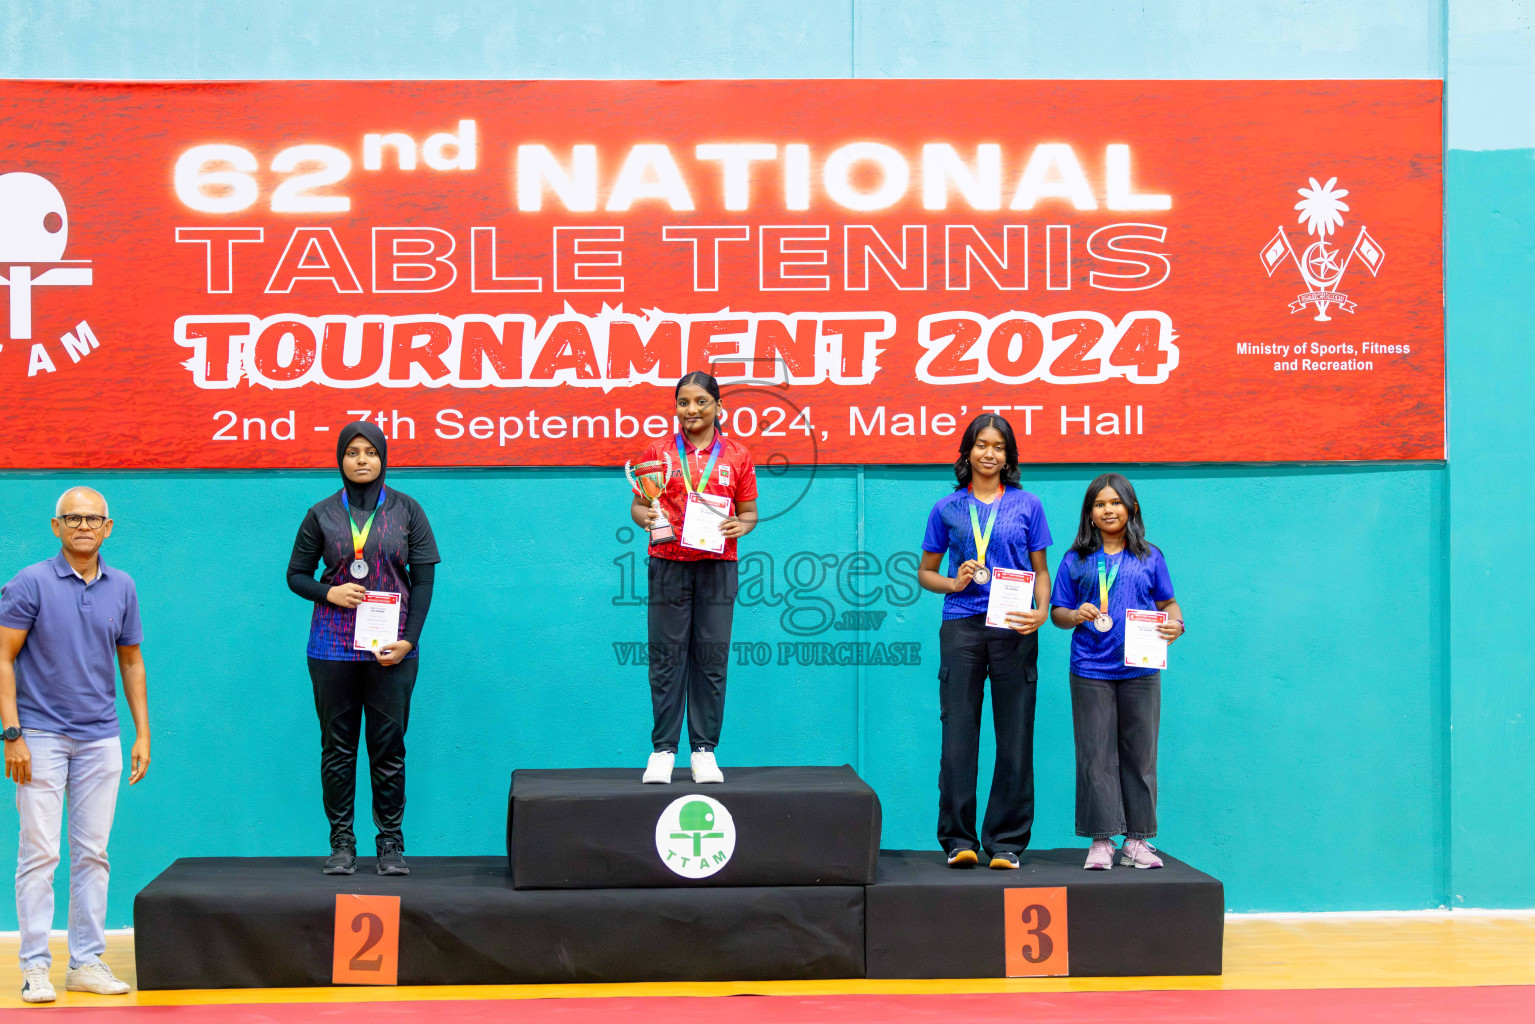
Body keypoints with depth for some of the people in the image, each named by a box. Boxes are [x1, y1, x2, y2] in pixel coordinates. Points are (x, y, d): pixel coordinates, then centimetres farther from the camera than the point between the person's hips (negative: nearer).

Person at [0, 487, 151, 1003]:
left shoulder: (122, 587, 7)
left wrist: (143, 734, 9)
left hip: (101, 740, 4)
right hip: (41, 737, -4)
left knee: (93, 854, 7)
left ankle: (87, 962, 14)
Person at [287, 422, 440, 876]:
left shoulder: (406, 511, 6)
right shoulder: (322, 515, 7)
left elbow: (424, 578, 3)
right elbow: (296, 574, 12)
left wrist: (409, 639, -6)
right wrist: (329, 592, -9)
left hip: (391, 649, -1)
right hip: (332, 647, 1)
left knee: (389, 746, 0)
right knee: (337, 746, 2)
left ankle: (391, 843, 8)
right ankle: (342, 843, 9)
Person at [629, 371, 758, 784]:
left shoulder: (736, 456, 9)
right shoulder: (658, 452, 8)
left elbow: (749, 510, 13)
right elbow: (638, 505, 10)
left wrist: (741, 525, -8)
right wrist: (646, 517, -12)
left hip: (717, 565, 1)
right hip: (669, 564, -1)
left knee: (712, 657, 2)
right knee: (666, 656, -1)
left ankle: (704, 750, 8)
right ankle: (663, 749, 5)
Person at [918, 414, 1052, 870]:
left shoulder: (1026, 506, 11)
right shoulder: (948, 509, 11)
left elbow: (1040, 570, 13)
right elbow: (925, 572, 17)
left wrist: (1041, 611, -6)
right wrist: (954, 583, -4)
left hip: (1014, 628, 0)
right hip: (961, 626, 0)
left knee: (1015, 737, 0)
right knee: (958, 734, -2)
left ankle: (1006, 841, 7)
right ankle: (958, 839, 5)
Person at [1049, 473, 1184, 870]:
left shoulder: (1149, 557, 10)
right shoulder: (1076, 561, 8)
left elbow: (1168, 603, 13)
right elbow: (1057, 612, 9)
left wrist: (1175, 623, -8)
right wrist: (1076, 616, -12)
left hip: (1140, 670, 1)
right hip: (1091, 672, -1)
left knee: (1139, 755, 4)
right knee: (1096, 756, -2)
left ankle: (1137, 841, 12)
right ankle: (1101, 842, 3)